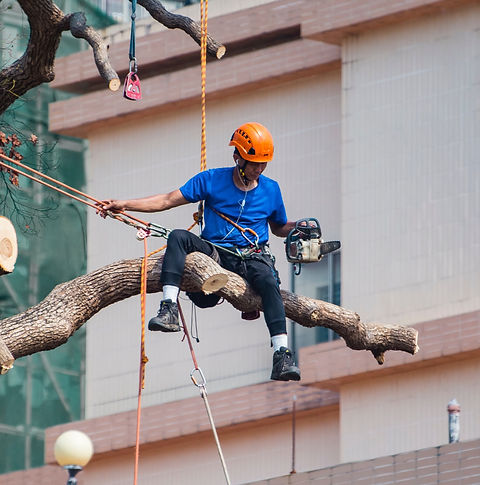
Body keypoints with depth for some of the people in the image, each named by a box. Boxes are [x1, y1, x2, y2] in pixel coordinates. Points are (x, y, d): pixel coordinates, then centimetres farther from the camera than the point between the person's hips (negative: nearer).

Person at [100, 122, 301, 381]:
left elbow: (279, 228, 24)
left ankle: (282, 356, -45)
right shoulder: (212, 180, 4)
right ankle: (168, 310, -41)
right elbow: (167, 200, 2)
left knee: (268, 281, -35)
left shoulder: (271, 190, 10)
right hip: (214, 252, 0)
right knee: (178, 237, -28)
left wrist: (297, 227, 0)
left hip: (252, 257, 0)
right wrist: (124, 205, -6)